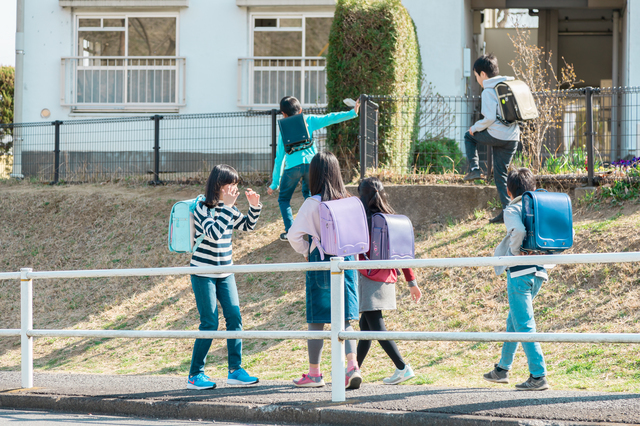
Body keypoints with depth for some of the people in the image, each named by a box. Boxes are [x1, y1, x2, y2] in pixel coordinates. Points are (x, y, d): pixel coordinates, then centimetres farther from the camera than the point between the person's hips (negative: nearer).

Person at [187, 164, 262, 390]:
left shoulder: (227, 209, 6)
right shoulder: (203, 208, -14)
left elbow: (248, 226, 18)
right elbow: (213, 233, -28)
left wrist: (255, 206, 1)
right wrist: (227, 206, -27)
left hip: (224, 273, 7)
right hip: (203, 274, -7)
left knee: (234, 318, 0)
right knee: (209, 323, -8)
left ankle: (235, 369, 8)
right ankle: (195, 375, 1)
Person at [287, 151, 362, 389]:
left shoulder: (313, 204, -12)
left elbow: (294, 234, -16)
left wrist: (305, 252, 1)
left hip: (320, 264, -4)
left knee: (316, 322, 6)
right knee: (344, 321, 8)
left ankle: (314, 374, 13)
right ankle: (352, 366, -9)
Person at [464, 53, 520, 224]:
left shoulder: (488, 91, -11)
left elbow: (490, 118, -18)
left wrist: (475, 128, -2)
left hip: (496, 136, -7)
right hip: (512, 138, 7)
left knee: (469, 136, 23)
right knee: (500, 174, 12)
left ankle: (474, 169, 11)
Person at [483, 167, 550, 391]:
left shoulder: (512, 210, -9)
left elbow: (519, 231, -30)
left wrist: (514, 251, -13)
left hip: (520, 272, -8)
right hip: (539, 272, 8)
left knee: (524, 325, -6)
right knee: (514, 320, 21)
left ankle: (538, 376, -11)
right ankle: (502, 369, 32)